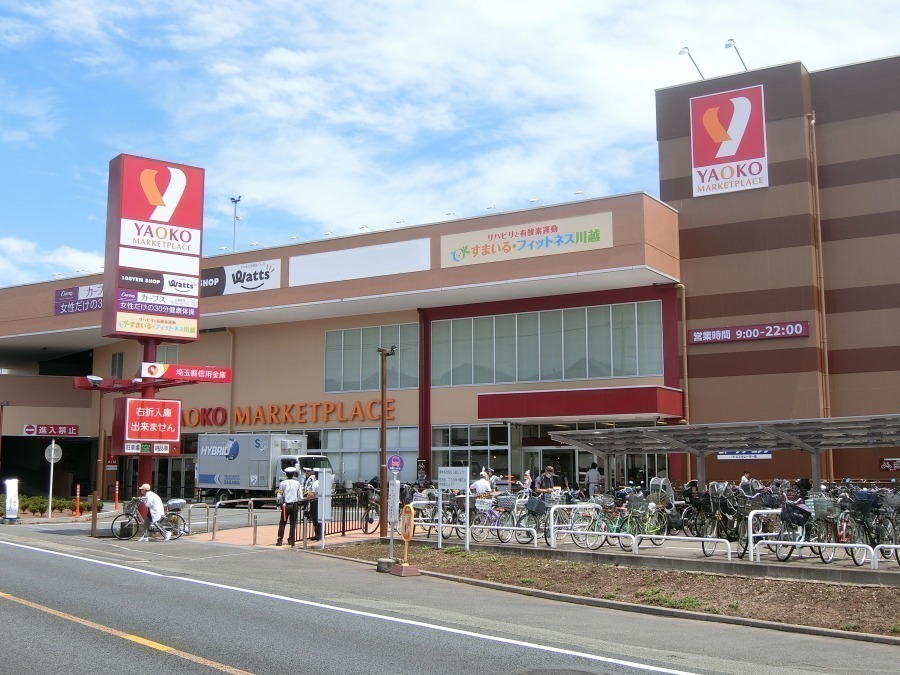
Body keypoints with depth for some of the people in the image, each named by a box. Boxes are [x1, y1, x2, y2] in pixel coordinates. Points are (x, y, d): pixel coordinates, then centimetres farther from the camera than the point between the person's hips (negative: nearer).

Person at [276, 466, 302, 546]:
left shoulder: (283, 483, -4)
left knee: (282, 523, 3)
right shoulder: (297, 483, 0)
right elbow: (299, 495, 2)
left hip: (285, 505, -1)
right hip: (294, 505, 1)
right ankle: (291, 540, 9)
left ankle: (280, 540, -2)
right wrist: (299, 503, 16)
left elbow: (280, 495, 0)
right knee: (293, 523, 7)